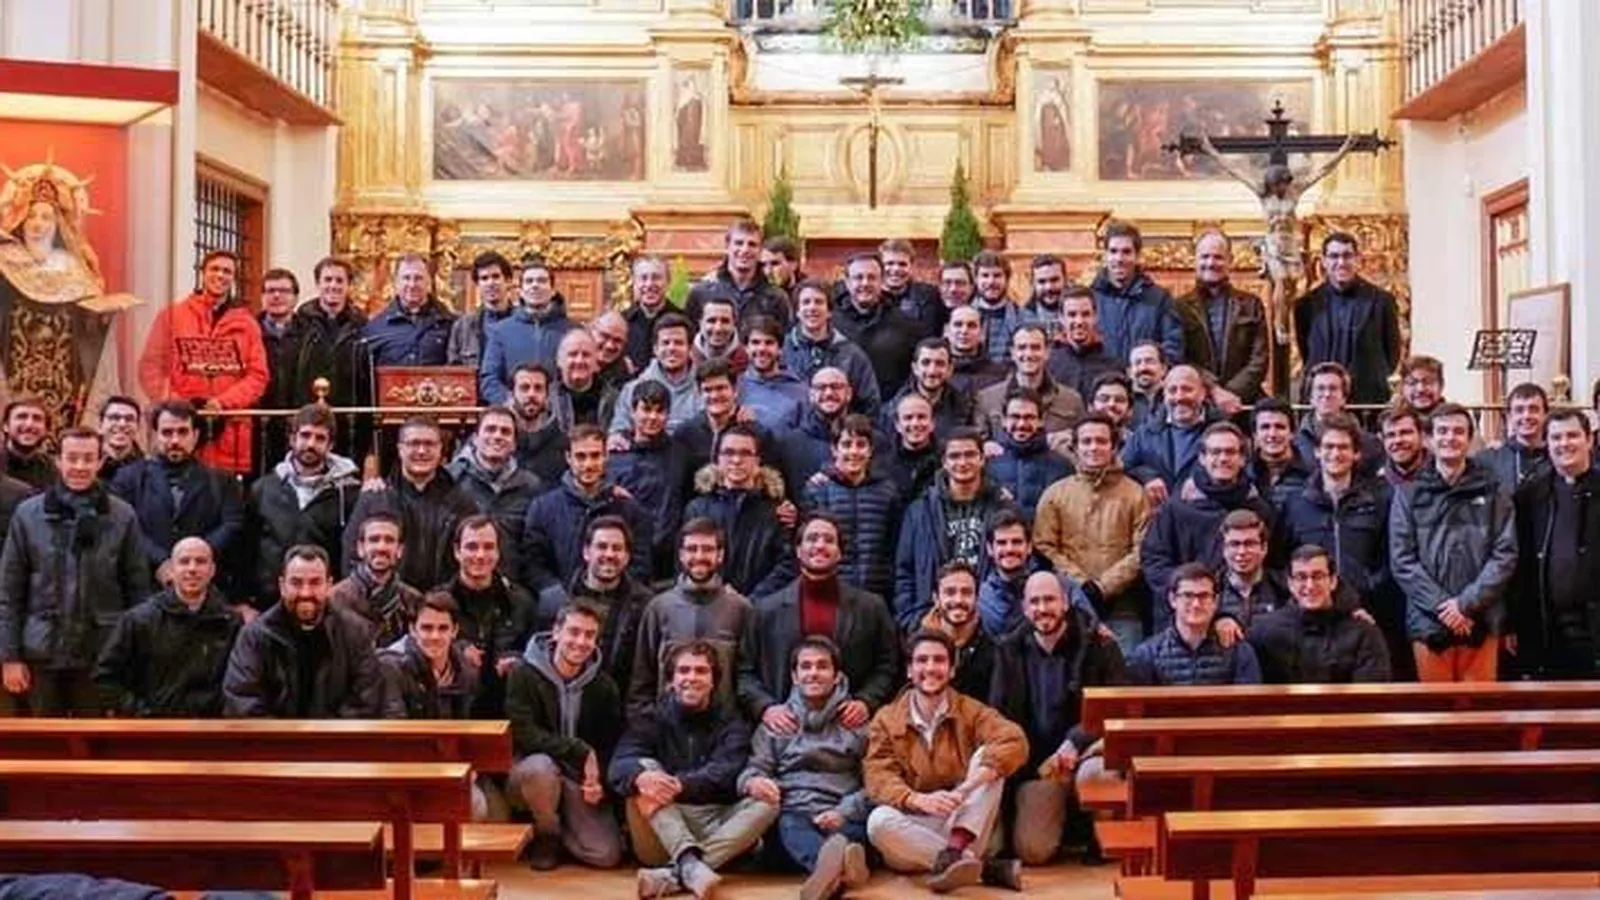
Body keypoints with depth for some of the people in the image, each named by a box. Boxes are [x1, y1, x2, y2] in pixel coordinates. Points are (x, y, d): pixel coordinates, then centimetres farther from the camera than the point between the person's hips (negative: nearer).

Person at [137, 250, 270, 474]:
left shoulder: (246, 323, 12)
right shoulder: (172, 316, 12)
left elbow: (258, 375, 4)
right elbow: (151, 367, 7)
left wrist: (223, 402, -10)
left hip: (230, 433, 1)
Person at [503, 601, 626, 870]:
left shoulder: (605, 687, 1)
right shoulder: (524, 674, -10)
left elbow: (611, 744, 7)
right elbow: (524, 734, -19)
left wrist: (600, 782, -13)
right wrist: (580, 751, -24)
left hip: (580, 780, 3)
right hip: (531, 768, -3)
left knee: (607, 855, -15)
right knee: (540, 766, -39)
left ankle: (561, 830, 17)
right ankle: (547, 835, -9)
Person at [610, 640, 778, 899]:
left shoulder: (731, 723, 7)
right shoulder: (650, 717, 6)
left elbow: (725, 774, -12)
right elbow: (620, 764, -12)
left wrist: (679, 784, -31)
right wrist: (641, 776, -37)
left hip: (716, 825, 1)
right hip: (660, 838, 0)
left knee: (767, 801, -23)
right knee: (644, 771, -22)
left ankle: (674, 874, -37)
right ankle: (691, 864, -41)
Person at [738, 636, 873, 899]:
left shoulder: (857, 721, 17)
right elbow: (753, 768, 9)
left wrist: (844, 812, -11)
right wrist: (754, 782, -16)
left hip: (843, 818, 1)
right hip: (794, 815, 0)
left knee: (858, 829, -35)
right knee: (790, 826, -36)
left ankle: (830, 871, -67)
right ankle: (838, 868, -67)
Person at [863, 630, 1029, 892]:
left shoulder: (971, 711, 3)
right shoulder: (886, 720, 5)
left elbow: (1014, 741, -17)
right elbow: (878, 776, -10)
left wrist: (967, 787, -35)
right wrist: (919, 800, -32)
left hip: (964, 824, 0)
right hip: (915, 828, 0)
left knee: (988, 757, -19)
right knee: (879, 821, -32)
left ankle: (954, 852, -36)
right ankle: (981, 864, -32)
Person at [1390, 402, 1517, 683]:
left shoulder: (1492, 491, 7)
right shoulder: (1409, 494, 5)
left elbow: (1505, 554, 0)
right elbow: (1402, 560, 0)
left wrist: (1467, 603, -10)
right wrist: (1441, 605, -11)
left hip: (1481, 622, 0)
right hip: (1429, 622, 0)